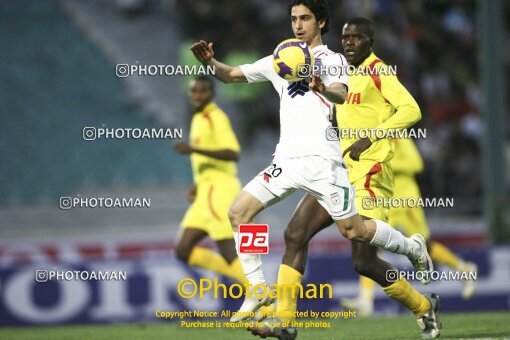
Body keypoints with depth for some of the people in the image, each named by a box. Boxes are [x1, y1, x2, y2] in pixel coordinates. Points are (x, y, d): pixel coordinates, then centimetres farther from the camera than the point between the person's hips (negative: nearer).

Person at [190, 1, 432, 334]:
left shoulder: (332, 60, 2)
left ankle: (413, 247, 20)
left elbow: (341, 94, -19)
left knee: (352, 229, -8)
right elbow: (232, 75, 19)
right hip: (287, 158, 5)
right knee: (238, 212, -8)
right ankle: (258, 291, -2)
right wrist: (210, 62, -4)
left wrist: (322, 89, -43)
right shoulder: (279, 62, 19)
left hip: (321, 159, -5)